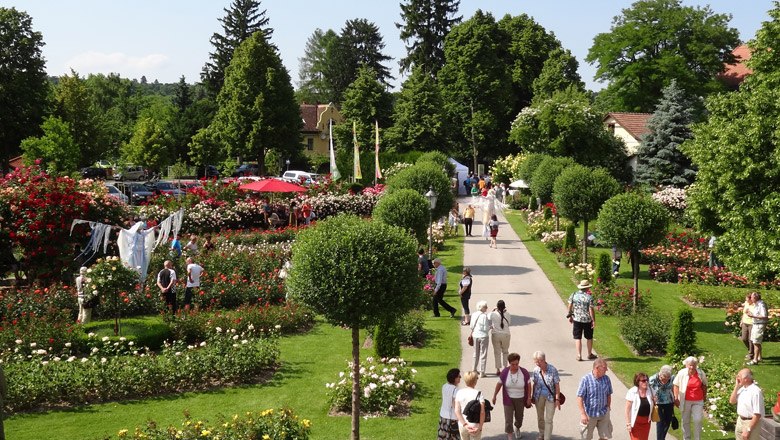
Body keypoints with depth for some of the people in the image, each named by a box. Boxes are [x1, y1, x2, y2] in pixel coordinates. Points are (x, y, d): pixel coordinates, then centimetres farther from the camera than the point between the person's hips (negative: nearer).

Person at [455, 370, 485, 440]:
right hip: (475, 426, -3)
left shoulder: (459, 392, -5)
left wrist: (465, 425, -10)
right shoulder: (478, 393, -14)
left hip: (462, 425, 3)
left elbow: (457, 411, -9)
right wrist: (480, 427, -13)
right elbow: (482, 412, -21)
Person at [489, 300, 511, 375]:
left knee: (497, 352, 10)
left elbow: (489, 324, -3)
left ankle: (498, 369, 12)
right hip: (505, 335, 1)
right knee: (505, 352, 18)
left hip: (495, 335, -1)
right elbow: (508, 323, 3)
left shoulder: (492, 314, -13)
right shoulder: (507, 314, -11)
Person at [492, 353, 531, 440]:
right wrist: (494, 396, 2)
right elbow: (499, 384, -4)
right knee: (508, 418, -5)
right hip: (508, 399, -1)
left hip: (520, 399, 1)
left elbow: (529, 385, -6)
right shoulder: (504, 372, -16)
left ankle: (517, 428, 52)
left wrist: (529, 398, -4)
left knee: (519, 417, 20)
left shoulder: (524, 372, -17)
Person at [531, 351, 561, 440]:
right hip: (539, 396, 4)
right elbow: (535, 384, 5)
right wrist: (533, 396, 12)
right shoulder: (536, 370, -8)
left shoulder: (553, 370, -18)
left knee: (548, 420, -3)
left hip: (550, 397, -4)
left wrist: (557, 399, -14)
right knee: (540, 417, 19)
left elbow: (557, 385, -13)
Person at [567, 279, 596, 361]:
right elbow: (591, 310, -15)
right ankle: (590, 354, 28)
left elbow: (570, 306, 3)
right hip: (587, 320, -2)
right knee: (589, 338, 16)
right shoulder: (589, 297, -15)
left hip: (576, 319, 2)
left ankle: (579, 355, 2)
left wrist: (570, 316, 17)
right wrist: (594, 321, -7)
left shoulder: (573, 295, -4)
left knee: (577, 338, 7)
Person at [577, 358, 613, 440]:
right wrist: (582, 414, -19)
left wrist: (608, 408, 13)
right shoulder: (586, 379, -16)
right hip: (590, 414, -4)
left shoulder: (607, 379, -3)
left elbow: (608, 395, 10)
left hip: (604, 414, 4)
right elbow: (579, 397, -16)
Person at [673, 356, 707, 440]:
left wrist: (704, 396, 16)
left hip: (698, 401, 0)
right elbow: (676, 385, -3)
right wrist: (676, 398, -5)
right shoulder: (681, 373, -11)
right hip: (685, 401, 0)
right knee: (685, 421, 11)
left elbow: (704, 385, 11)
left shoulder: (701, 373, -6)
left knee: (698, 420, -4)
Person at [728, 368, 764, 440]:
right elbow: (732, 401, 4)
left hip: (751, 423, -8)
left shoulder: (756, 391, -23)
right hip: (740, 420, 8)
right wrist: (736, 386, -4)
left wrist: (748, 430, -23)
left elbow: (757, 414, -24)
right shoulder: (742, 388, 3)